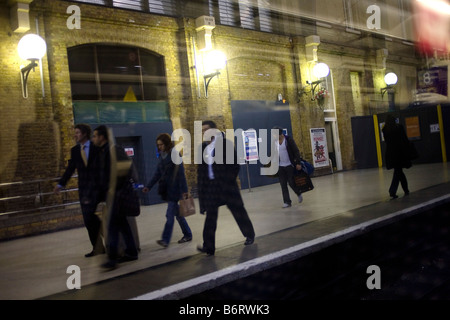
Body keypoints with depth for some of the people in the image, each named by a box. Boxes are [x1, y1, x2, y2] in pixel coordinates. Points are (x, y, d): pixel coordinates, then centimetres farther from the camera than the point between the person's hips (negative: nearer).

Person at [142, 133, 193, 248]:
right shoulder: (162, 156, 11)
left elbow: (181, 173, -13)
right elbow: (158, 173, 14)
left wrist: (184, 190, -16)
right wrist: (149, 186, 7)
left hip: (174, 189, -8)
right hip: (166, 189, 8)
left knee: (170, 215, -9)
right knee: (177, 213, 14)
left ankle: (165, 240, -8)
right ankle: (187, 235, 25)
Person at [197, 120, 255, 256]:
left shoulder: (225, 143, -5)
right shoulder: (203, 147, 9)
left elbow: (235, 164, -7)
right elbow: (201, 168, 12)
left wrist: (229, 180, -11)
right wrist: (201, 184, 2)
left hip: (225, 185, -4)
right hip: (210, 186, 4)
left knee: (238, 211, 10)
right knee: (210, 215, 1)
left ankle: (249, 235, 32)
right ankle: (209, 246, 3)